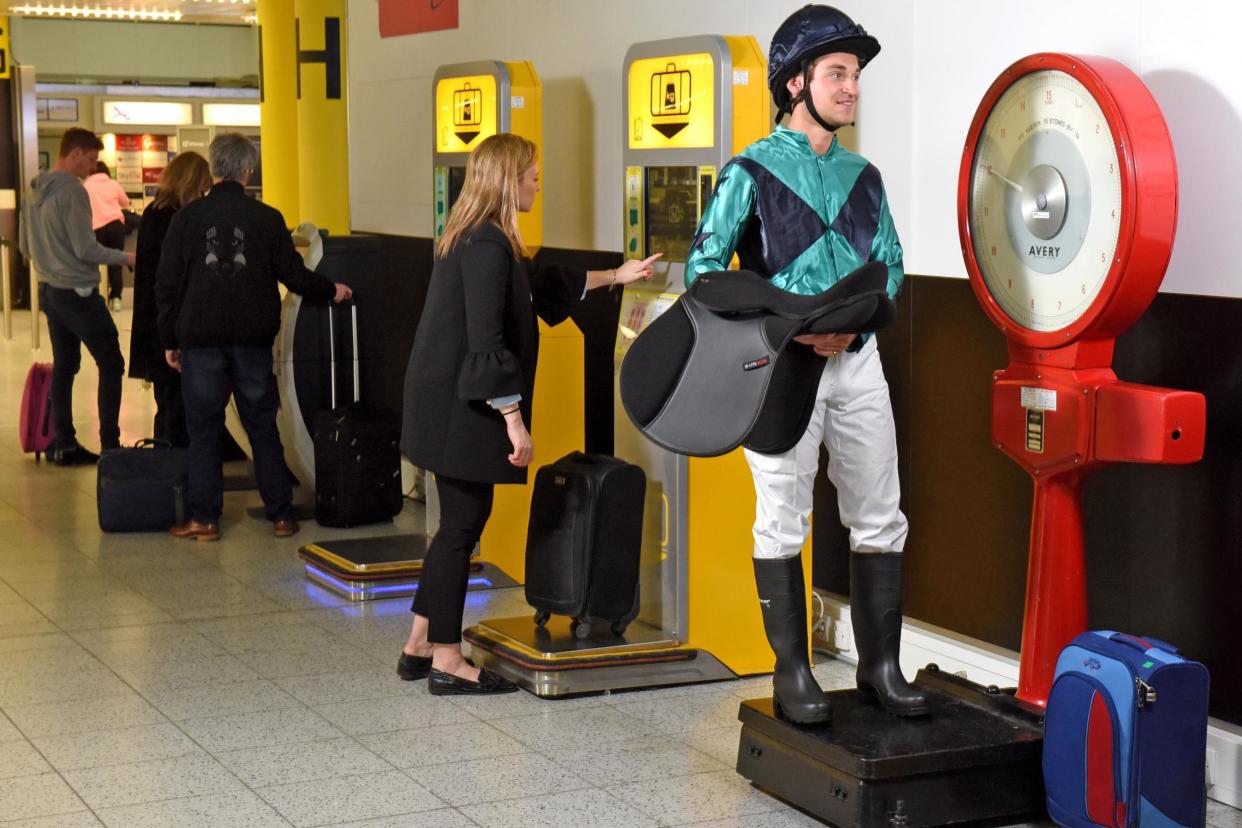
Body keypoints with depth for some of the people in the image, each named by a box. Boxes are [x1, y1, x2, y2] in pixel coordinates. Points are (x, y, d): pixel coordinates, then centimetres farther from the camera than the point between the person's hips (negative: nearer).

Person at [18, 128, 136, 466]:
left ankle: (63, 445, 16)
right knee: (111, 364, -1)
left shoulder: (35, 191, 9)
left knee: (63, 366, 13)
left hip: (49, 291, 9)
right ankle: (110, 445, -1)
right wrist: (126, 257, -9)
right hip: (78, 293, -9)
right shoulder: (72, 190, -17)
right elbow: (86, 249, -21)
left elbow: (25, 247, 17)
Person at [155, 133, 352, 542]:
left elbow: (167, 284, -1)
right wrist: (331, 291, 21)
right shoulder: (267, 218, -3)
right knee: (262, 425, 10)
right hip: (252, 339, 1)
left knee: (203, 428, 6)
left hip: (200, 339, -1)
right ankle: (281, 515, 13)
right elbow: (293, 275, 2)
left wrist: (169, 340, 8)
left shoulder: (187, 217, -2)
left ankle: (204, 519, 6)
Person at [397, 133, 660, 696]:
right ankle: (446, 663, 6)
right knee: (463, 524, -2)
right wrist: (513, 419, -20)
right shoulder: (488, 246, -17)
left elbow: (541, 285, 29)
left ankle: (420, 646, 23)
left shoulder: (472, 239, 14)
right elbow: (486, 342, -22)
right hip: (464, 410, -10)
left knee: (460, 521, 16)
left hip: (447, 405, 10)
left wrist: (614, 276, 35)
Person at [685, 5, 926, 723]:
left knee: (880, 519, 5)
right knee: (783, 522, 1)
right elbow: (705, 266, -7)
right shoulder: (753, 171, -3)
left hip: (857, 361, 5)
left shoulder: (862, 176, 11)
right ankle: (792, 675, 10)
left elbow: (890, 266, 10)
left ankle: (881, 666, 16)